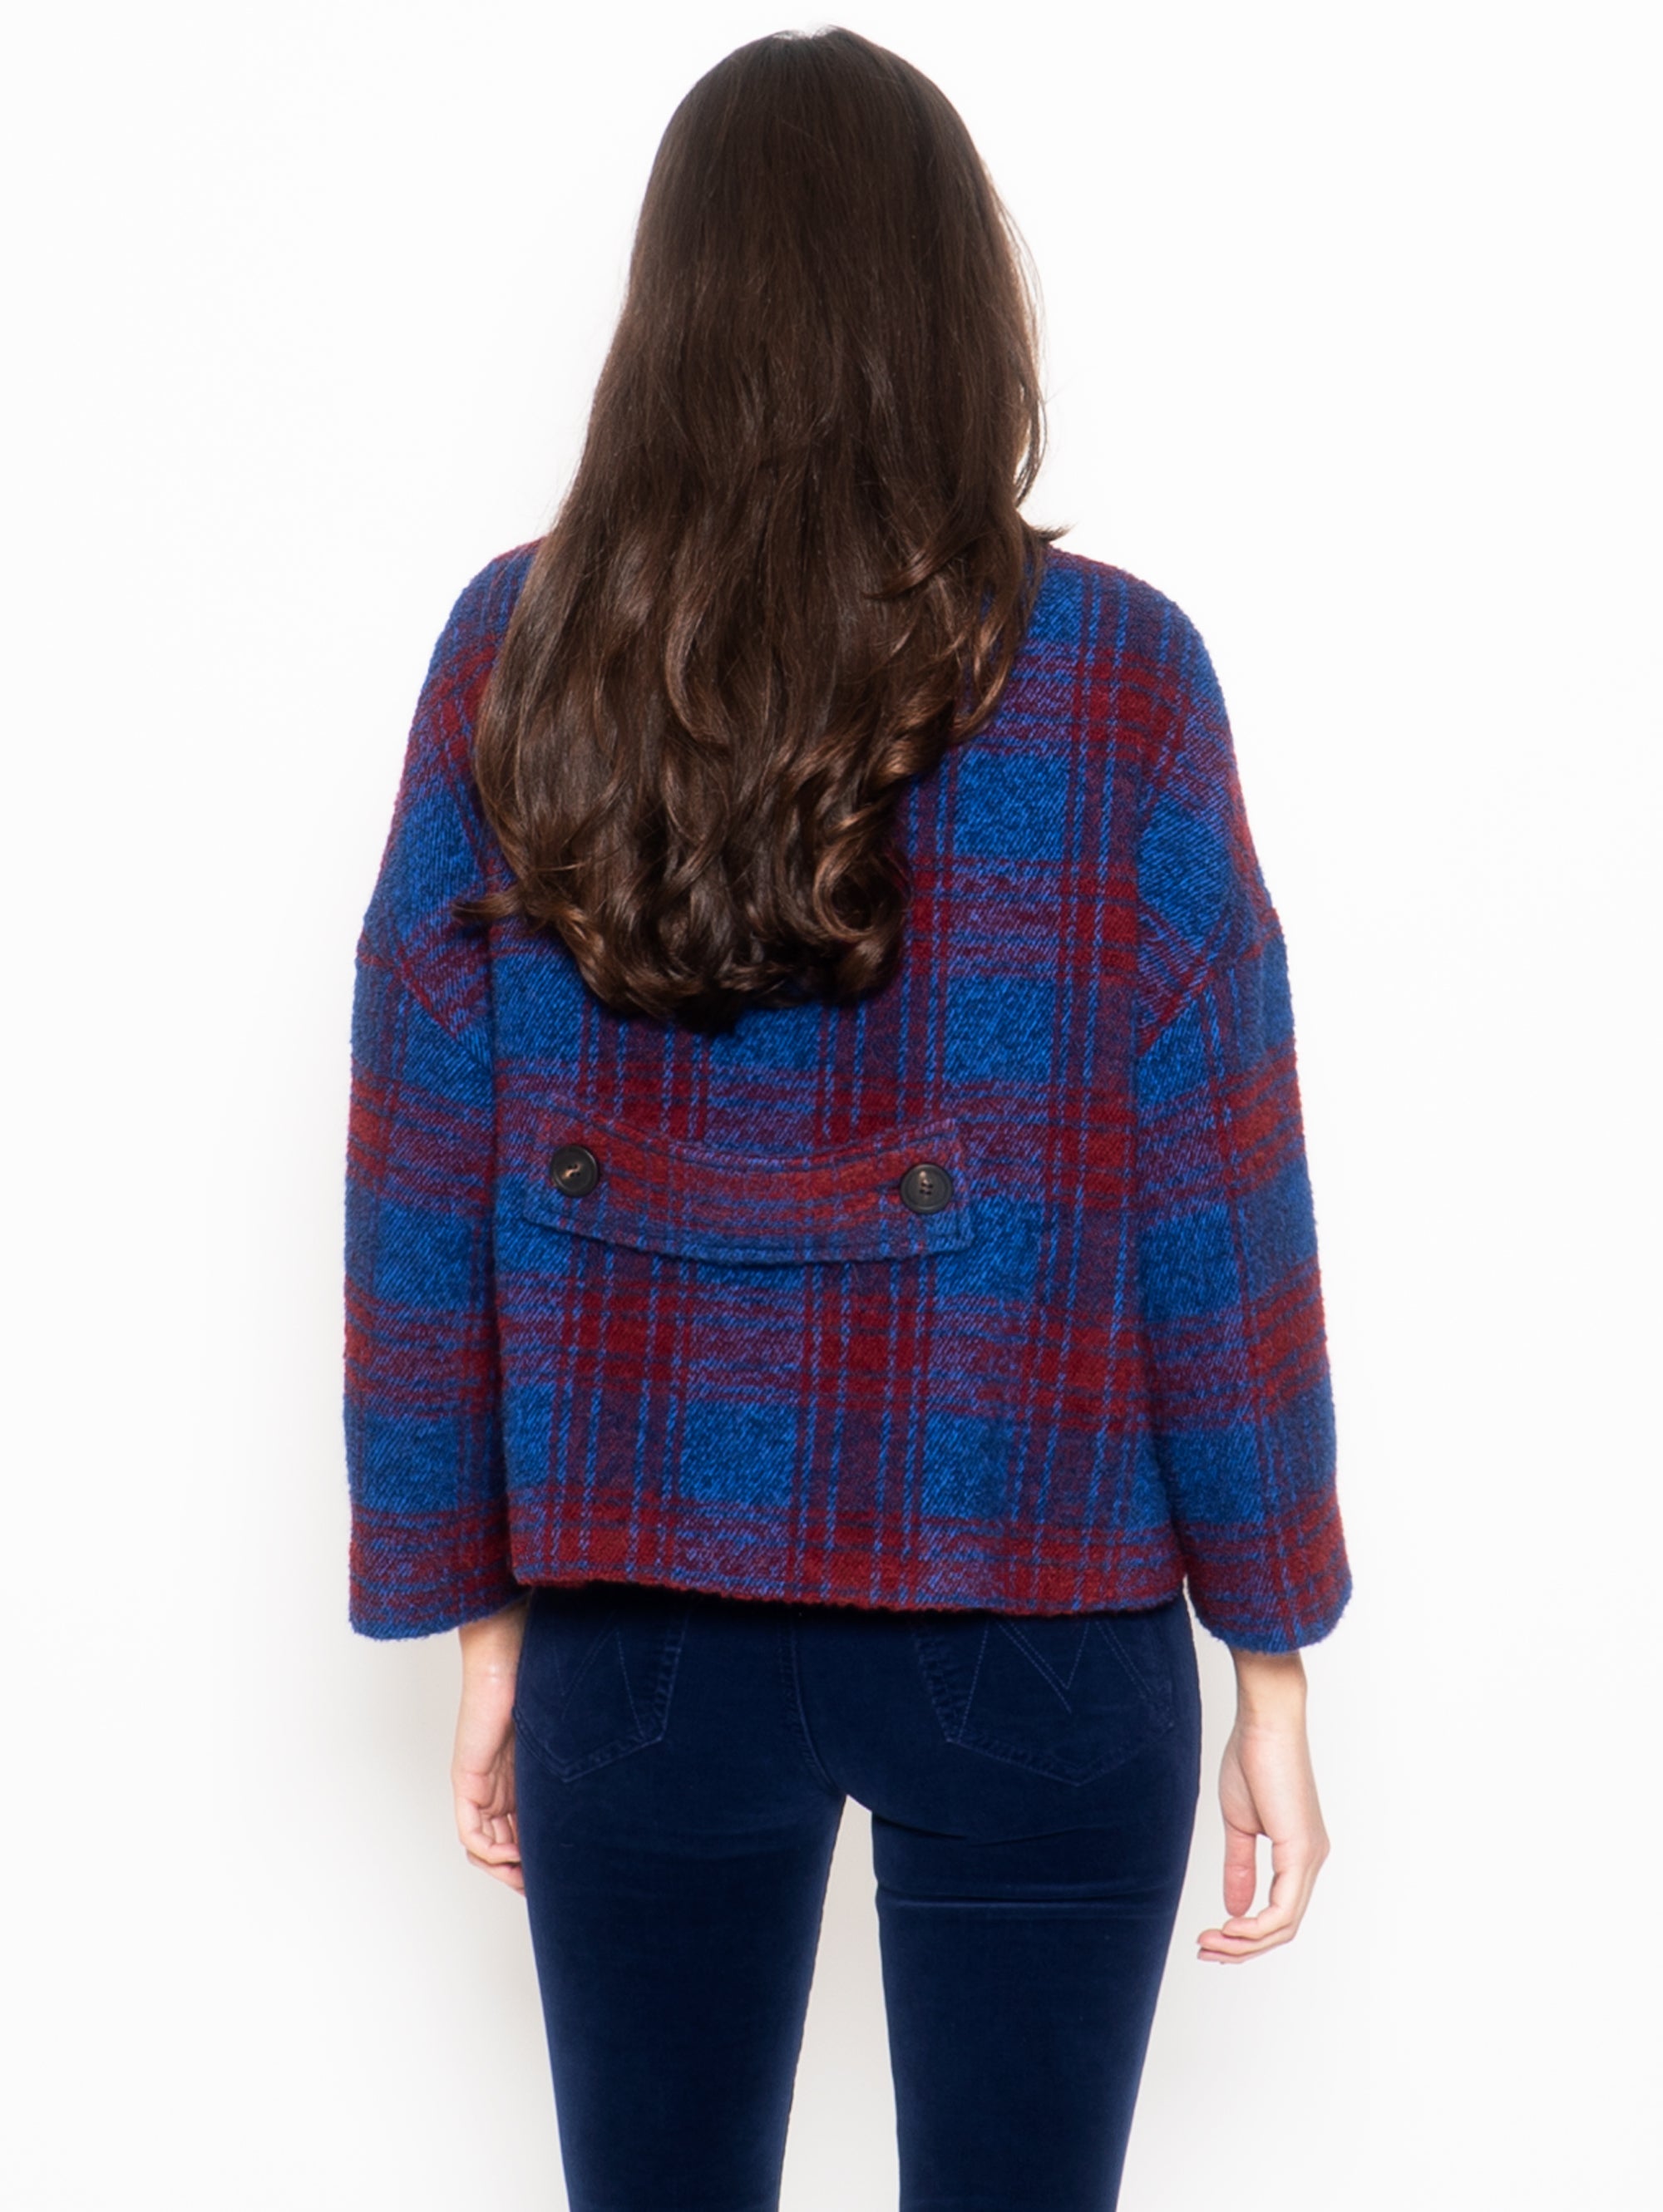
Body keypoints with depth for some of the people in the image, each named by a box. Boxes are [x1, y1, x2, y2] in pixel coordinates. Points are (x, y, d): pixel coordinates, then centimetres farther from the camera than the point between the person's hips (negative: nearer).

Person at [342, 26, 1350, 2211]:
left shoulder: (514, 651, -4)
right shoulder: (1113, 674, -9)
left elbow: (422, 1177, -1)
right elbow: (1216, 1199, -8)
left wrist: (477, 1611, 9)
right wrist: (1273, 1659, 2)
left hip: (639, 1617, 2)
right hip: (1031, 1621, -1)